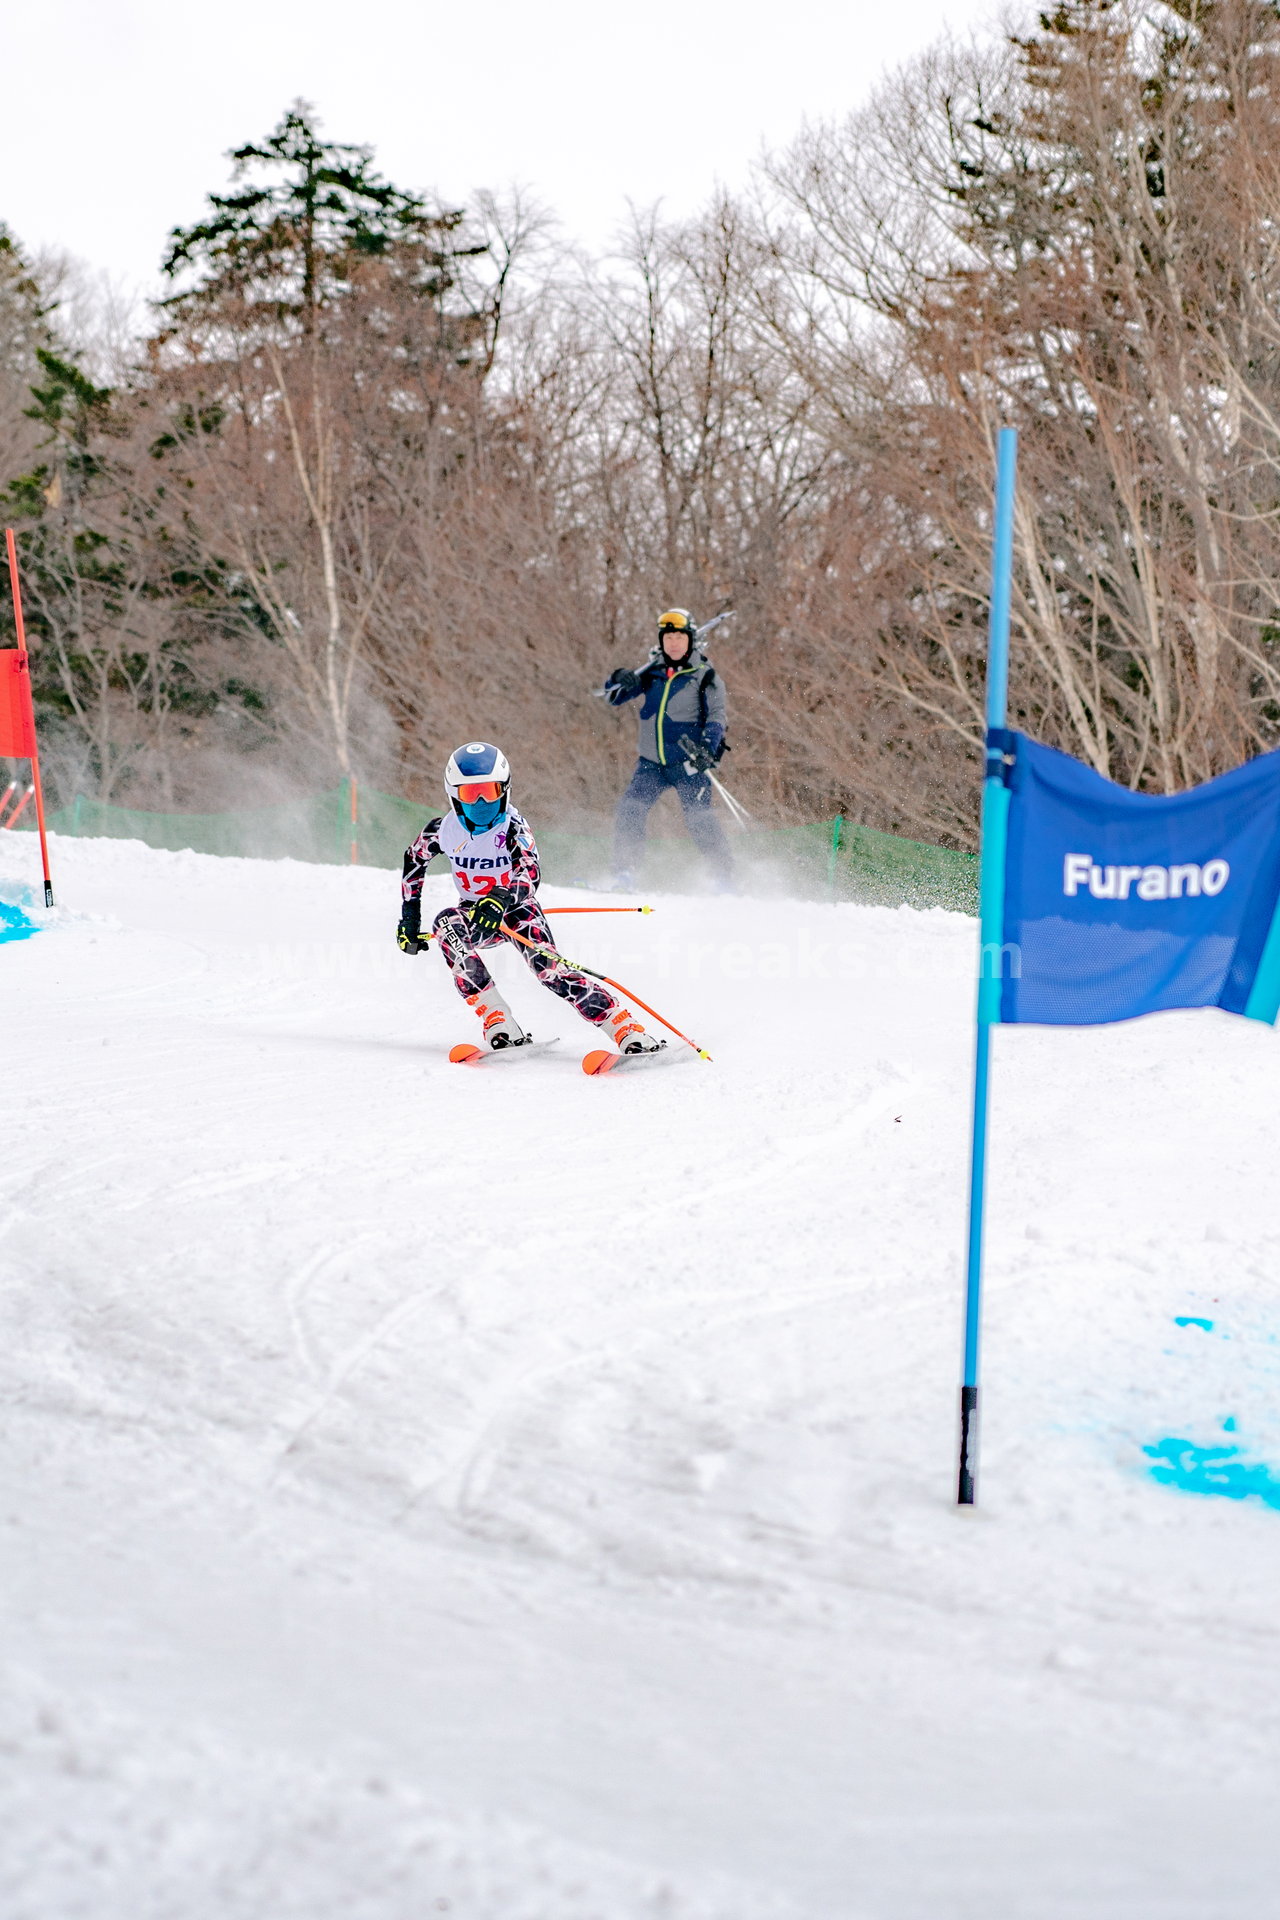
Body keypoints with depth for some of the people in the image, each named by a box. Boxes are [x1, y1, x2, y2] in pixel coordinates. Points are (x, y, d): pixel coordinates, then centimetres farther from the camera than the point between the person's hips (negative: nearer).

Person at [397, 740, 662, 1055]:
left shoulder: (513, 826, -21)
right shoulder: (444, 829, -10)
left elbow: (530, 875, -37)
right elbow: (414, 861, 10)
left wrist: (500, 899, -58)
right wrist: (409, 920, 8)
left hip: (517, 909, -3)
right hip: (475, 913, 3)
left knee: (548, 968, -26)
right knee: (445, 924, -30)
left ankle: (625, 1028, -26)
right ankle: (497, 1021, -31)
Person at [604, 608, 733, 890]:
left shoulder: (704, 676, -1)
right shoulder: (651, 672, 9)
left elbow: (716, 716, -8)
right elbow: (614, 697, 11)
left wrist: (707, 748, -26)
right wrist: (619, 681, -12)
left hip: (688, 763, -4)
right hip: (652, 762, 4)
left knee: (698, 819, -13)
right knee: (629, 811, -10)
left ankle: (725, 877, -4)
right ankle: (624, 875, -5)